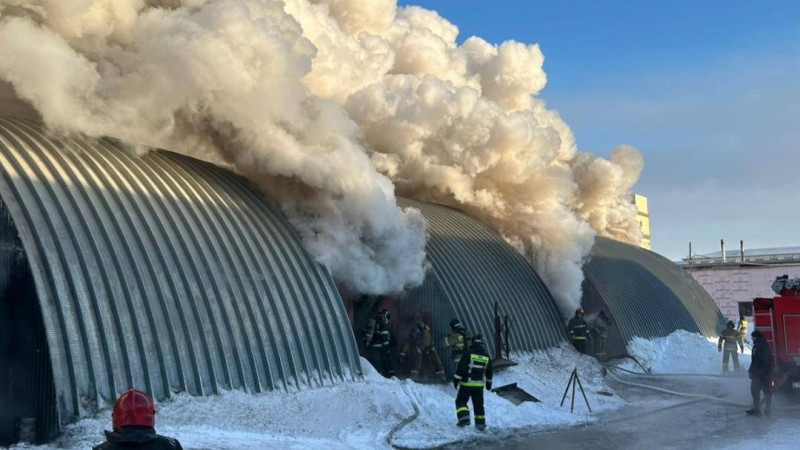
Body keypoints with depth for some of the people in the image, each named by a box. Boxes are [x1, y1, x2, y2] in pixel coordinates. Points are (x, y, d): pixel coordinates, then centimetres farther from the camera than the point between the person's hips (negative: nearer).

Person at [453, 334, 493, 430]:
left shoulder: (468, 353, -12)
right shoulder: (486, 356, 7)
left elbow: (461, 368, -14)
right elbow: (489, 372, 16)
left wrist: (456, 380, -7)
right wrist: (489, 383, 27)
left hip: (467, 383, -5)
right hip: (479, 384, 5)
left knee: (461, 401, 6)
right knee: (479, 404, 13)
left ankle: (464, 418, -11)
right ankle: (480, 423, 15)